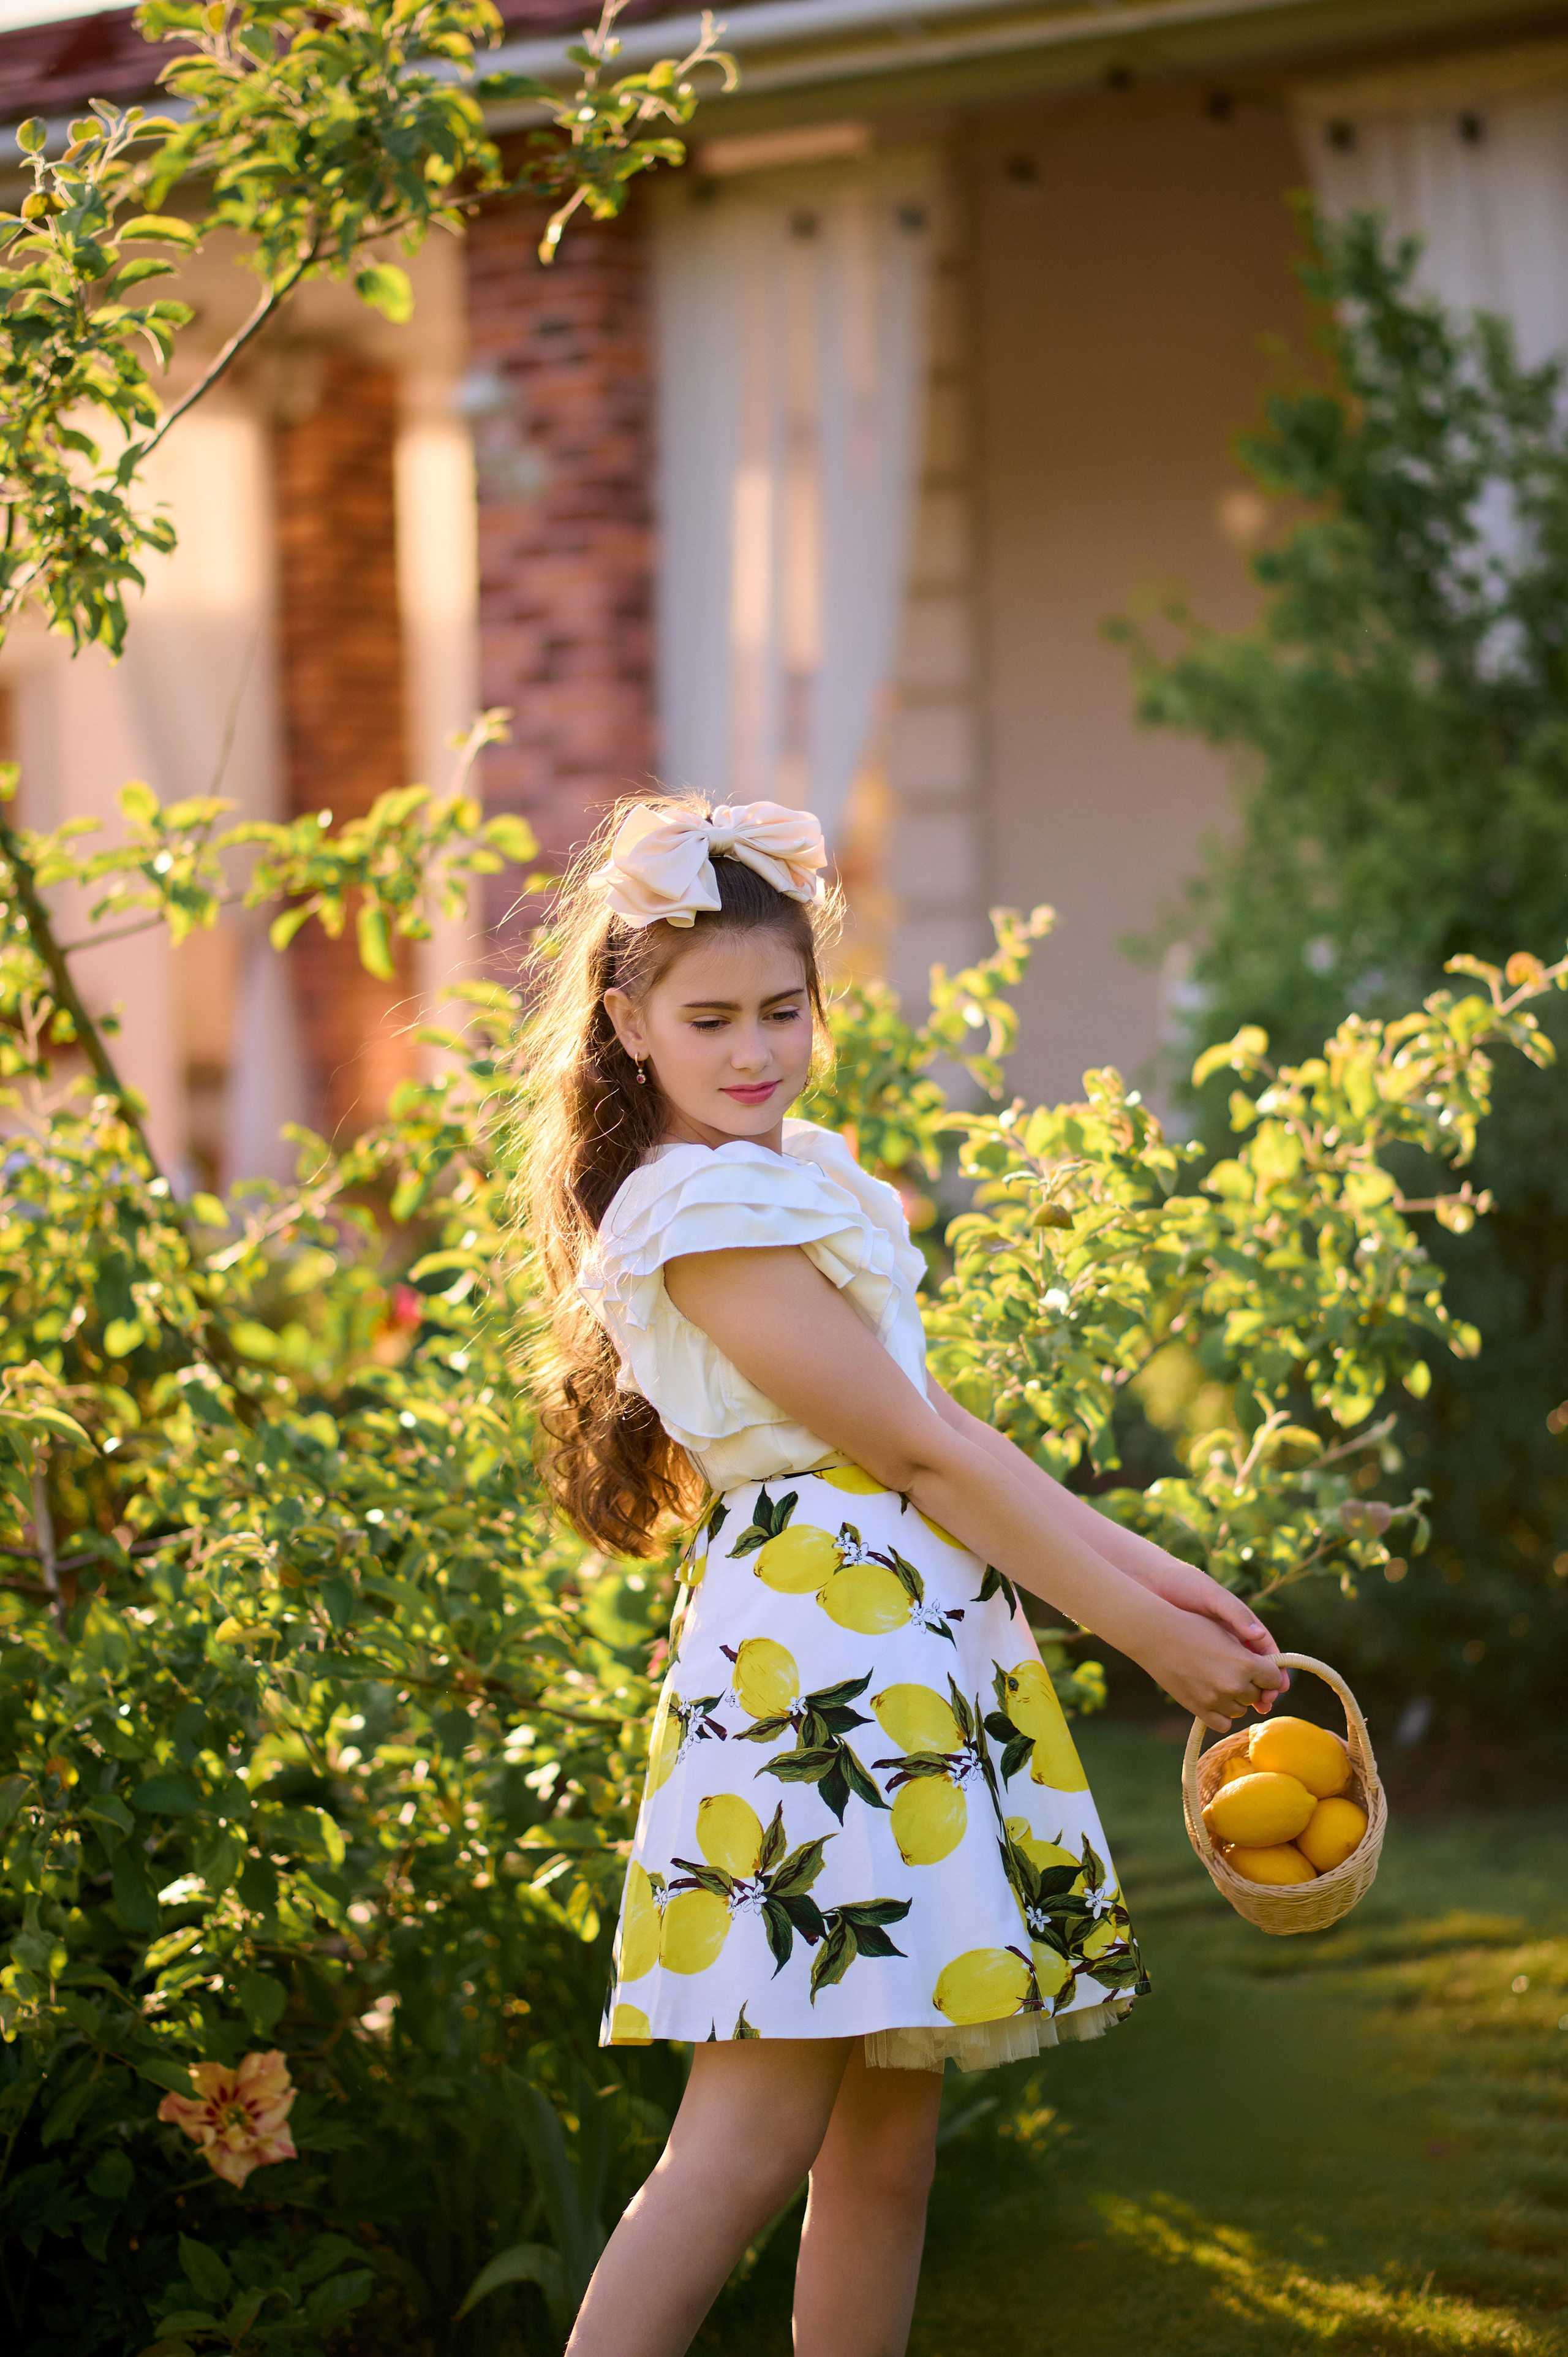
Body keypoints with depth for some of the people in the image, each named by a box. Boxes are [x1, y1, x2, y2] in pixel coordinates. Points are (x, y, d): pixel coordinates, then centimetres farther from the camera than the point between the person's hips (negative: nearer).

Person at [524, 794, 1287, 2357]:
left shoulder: (802, 1170, 17)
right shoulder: (702, 1209, -12)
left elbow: (939, 1424, 18)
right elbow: (918, 1455, -12)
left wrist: (1146, 1569, 10)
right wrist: (1147, 1635, -7)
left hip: (914, 1661, 10)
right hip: (816, 1642, -10)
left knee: (886, 2141, 8)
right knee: (757, 2137, -13)